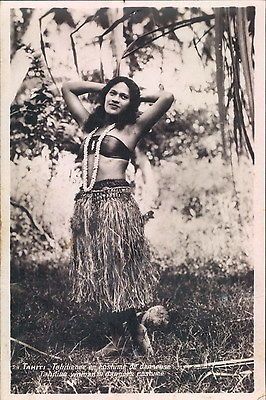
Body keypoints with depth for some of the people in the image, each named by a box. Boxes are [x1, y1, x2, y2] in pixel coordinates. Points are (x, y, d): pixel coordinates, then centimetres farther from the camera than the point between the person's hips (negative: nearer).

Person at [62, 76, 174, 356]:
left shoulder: (132, 128, 4)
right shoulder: (90, 124, 19)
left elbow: (167, 97, -5)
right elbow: (67, 89, 28)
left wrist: (137, 96, 11)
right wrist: (102, 87, 24)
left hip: (115, 201, -6)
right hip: (86, 203, 6)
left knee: (116, 270, -2)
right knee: (98, 273, 8)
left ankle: (136, 332, 17)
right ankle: (116, 338, 19)